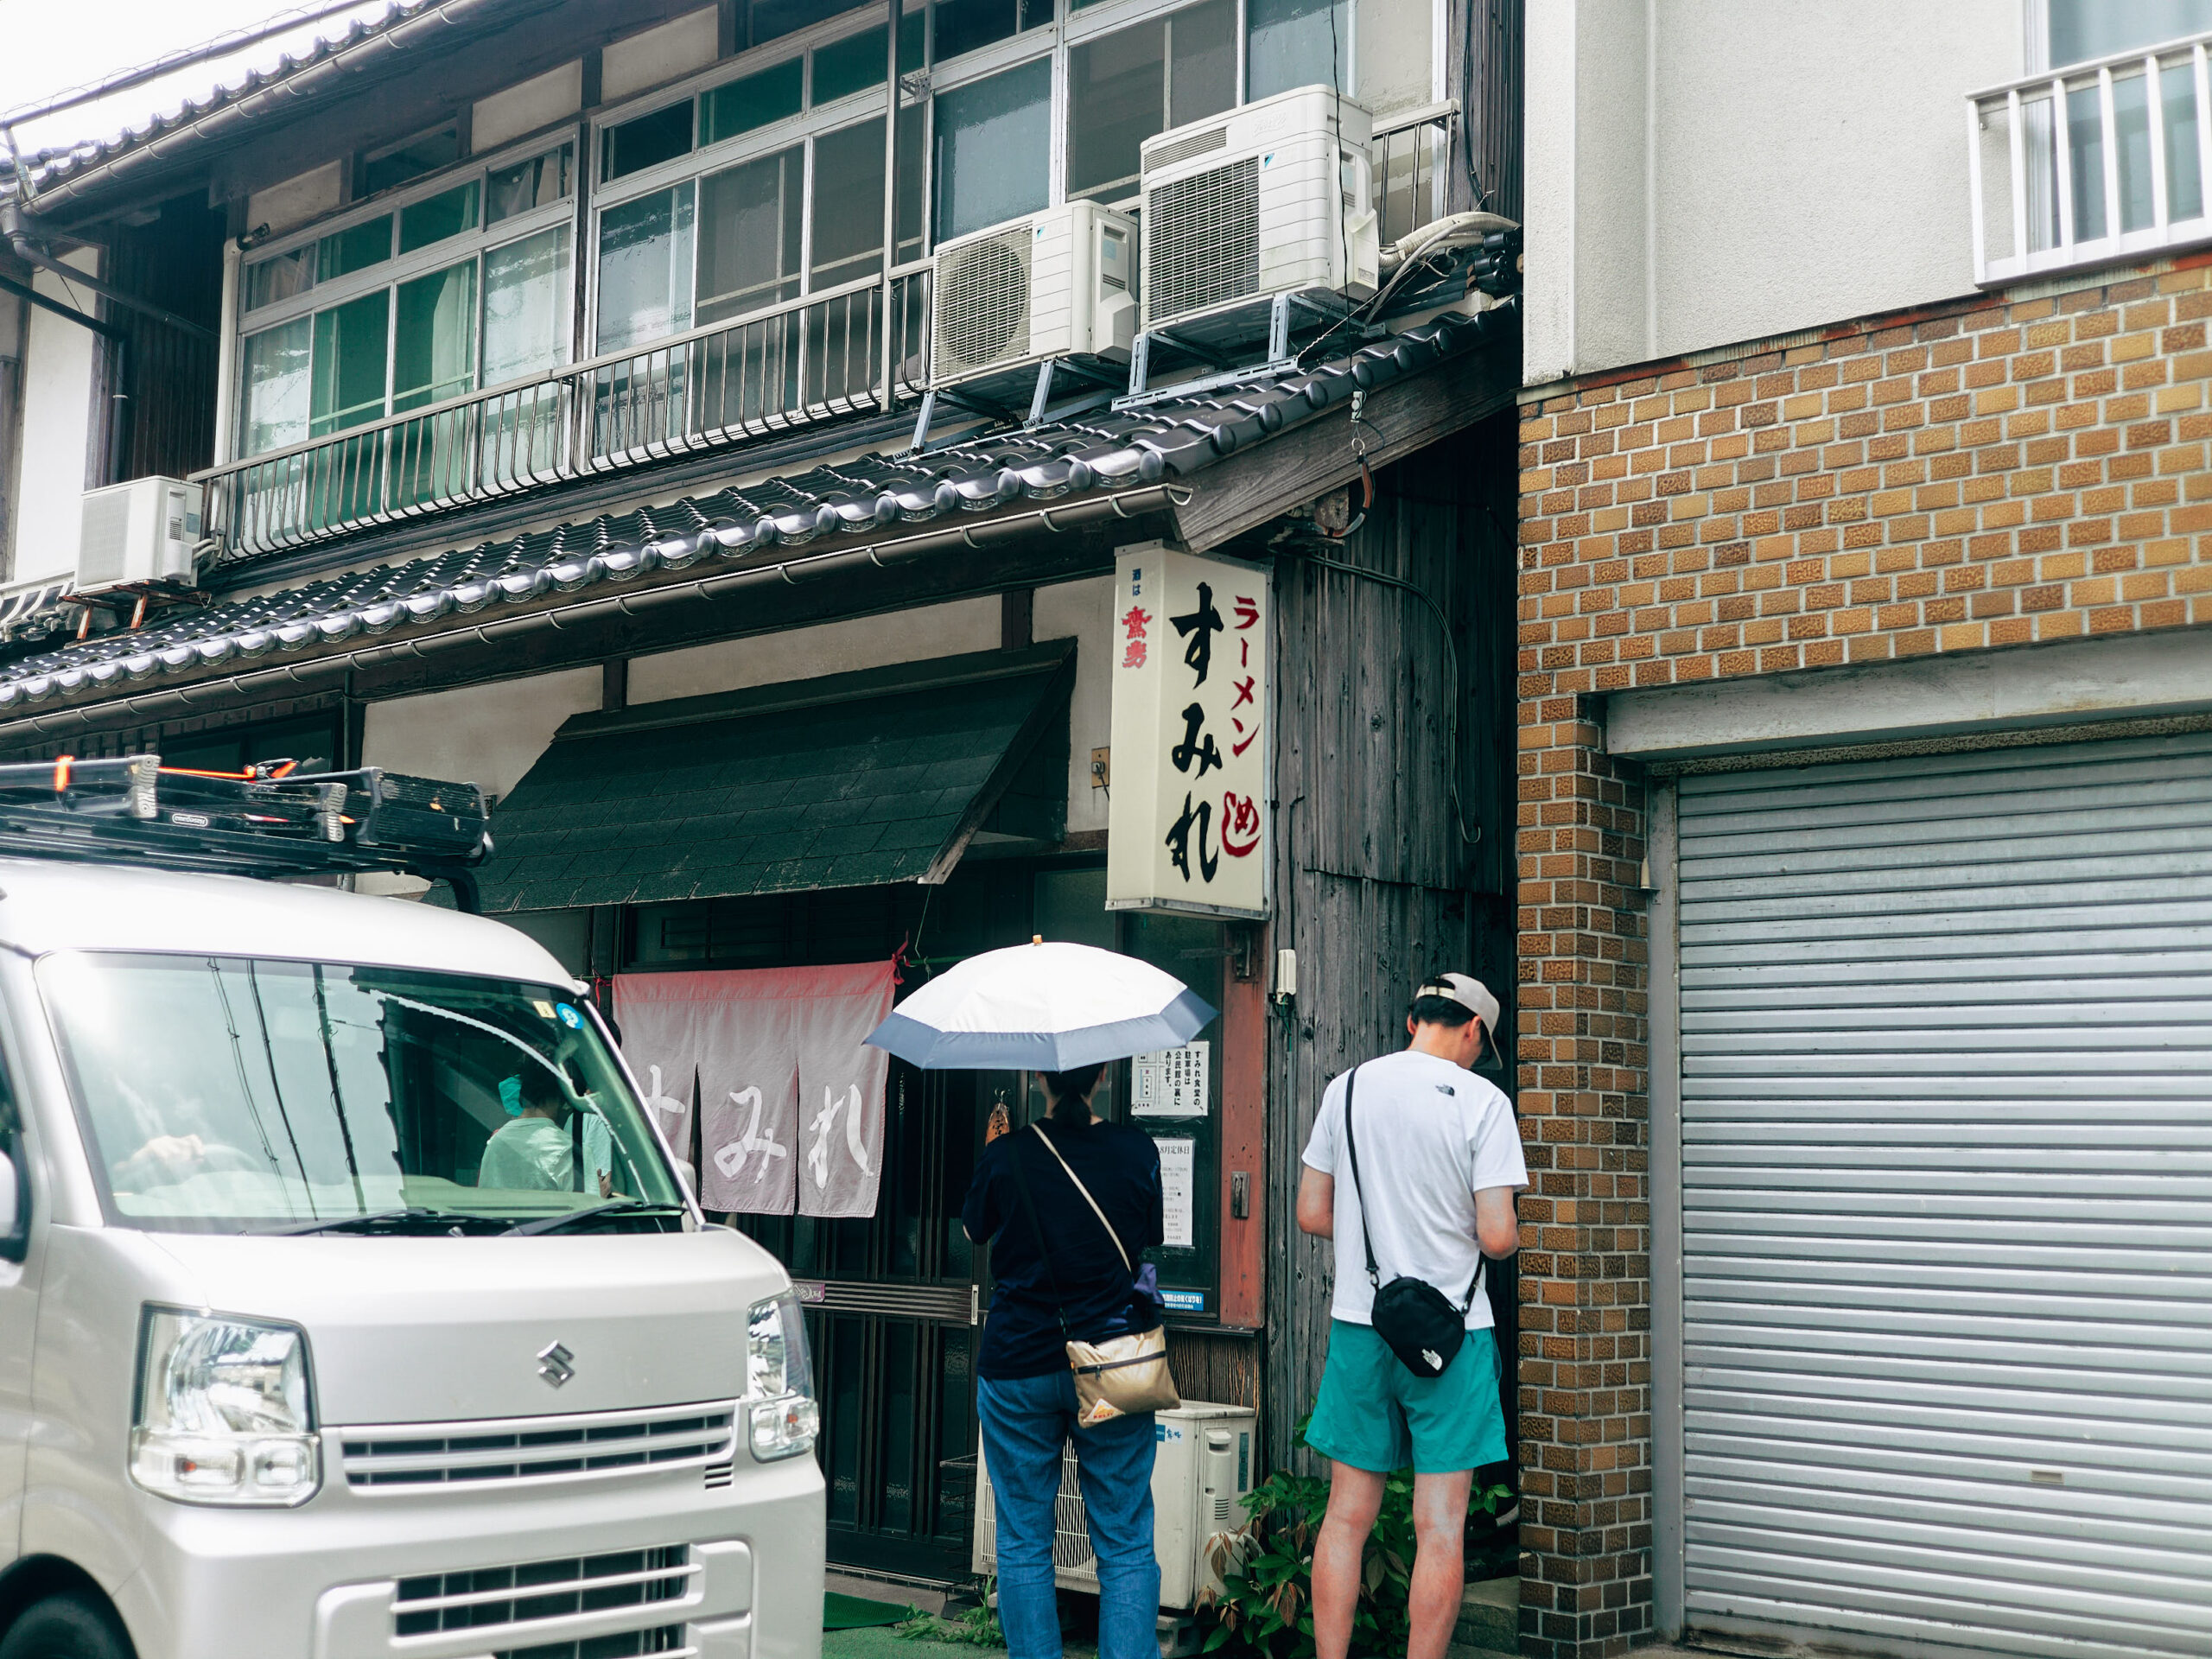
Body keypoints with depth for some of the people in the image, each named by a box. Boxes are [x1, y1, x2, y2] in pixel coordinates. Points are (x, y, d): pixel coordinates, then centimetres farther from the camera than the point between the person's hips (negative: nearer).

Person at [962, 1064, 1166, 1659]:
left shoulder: (1007, 1155, -8)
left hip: (1019, 1364, -1)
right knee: (1127, 1544, 7)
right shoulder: (1137, 1151, -5)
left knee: (1024, 1543, 9)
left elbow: (974, 1228, 10)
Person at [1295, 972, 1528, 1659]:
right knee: (1440, 1528, 2)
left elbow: (1312, 1215, 7)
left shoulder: (1347, 1089, 4)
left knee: (1346, 1516, 9)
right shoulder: (1482, 1101, -7)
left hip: (1358, 1323, 4)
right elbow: (1497, 1237, -12)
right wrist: (1511, 1237, 11)